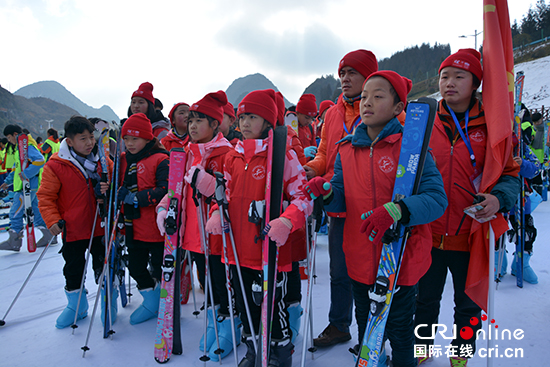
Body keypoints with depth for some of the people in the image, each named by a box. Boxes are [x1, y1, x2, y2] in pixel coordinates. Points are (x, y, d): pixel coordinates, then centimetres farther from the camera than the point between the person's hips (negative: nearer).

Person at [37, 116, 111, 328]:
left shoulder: (103, 160, -1)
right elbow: (45, 196, -4)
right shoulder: (55, 165, -9)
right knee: (73, 269, 14)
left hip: (100, 227, 2)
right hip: (73, 229, -1)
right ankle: (76, 305, 35)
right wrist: (52, 220, -15)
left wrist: (109, 189, -13)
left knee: (103, 266, 11)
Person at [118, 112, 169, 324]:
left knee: (160, 269, 6)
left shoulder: (160, 160, -12)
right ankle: (151, 303, 38)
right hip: (134, 228, 7)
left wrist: (136, 198, -23)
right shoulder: (123, 160, 10)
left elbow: (165, 191, -22)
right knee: (135, 267, 16)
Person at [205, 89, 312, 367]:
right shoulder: (233, 157, 8)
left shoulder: (282, 154, -10)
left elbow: (304, 195, -13)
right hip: (239, 247, 6)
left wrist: (286, 221, -31)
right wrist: (218, 214, -4)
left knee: (274, 302, 9)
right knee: (244, 302, 20)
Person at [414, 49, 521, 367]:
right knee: (425, 299, 18)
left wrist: (499, 198, -19)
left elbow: (510, 173, 1)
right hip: (427, 231, 1)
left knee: (468, 304, 17)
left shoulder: (490, 125, -2)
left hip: (471, 233, 0)